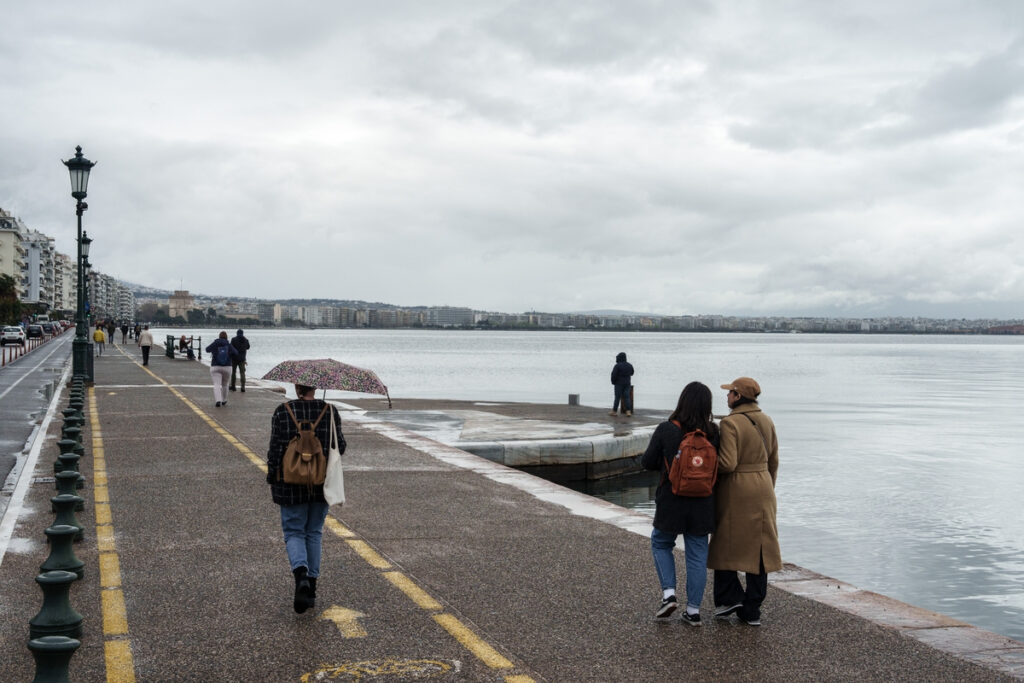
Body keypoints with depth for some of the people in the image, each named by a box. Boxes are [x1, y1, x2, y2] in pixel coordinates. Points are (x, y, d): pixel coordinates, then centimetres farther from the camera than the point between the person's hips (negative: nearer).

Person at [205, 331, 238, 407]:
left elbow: (207, 350, 14)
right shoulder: (229, 345, -3)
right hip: (227, 368, 2)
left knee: (216, 385, -9)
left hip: (215, 367, -2)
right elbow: (236, 353, -9)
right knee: (224, 384, 20)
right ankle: (224, 401, 31)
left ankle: (218, 400, -29)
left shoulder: (214, 344, -2)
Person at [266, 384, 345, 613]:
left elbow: (276, 449, -9)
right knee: (314, 533, 15)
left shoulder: (283, 412, -9)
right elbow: (340, 446, -2)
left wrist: (272, 479, 3)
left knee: (294, 532, 9)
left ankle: (301, 576, -18)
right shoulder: (330, 411, -4)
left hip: (292, 483, -2)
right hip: (323, 483, 2)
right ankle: (311, 589, 16)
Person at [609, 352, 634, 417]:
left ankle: (614, 411, 11)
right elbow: (631, 373, 21)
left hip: (619, 384, -5)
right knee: (626, 397, 4)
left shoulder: (617, 366, -15)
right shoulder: (629, 365, 5)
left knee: (617, 397, 2)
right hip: (627, 383, 5)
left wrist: (613, 382, -1)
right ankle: (628, 411, -7)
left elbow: (613, 375, -17)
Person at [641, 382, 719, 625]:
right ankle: (693, 610, 14)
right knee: (697, 555, 11)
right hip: (702, 504, 2)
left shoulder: (666, 430, -13)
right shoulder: (713, 433, -8)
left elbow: (647, 462, -7)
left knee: (661, 544, 20)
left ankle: (669, 593, 5)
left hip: (671, 501, -2)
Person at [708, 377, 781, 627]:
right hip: (762, 487, 6)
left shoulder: (730, 423, -15)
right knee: (759, 548, 8)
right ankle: (752, 611, 13)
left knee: (727, 543, 11)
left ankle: (730, 597, 7)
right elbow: (773, 462, 12)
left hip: (735, 490, -6)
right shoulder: (767, 422, 6)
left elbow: (727, 464, -21)